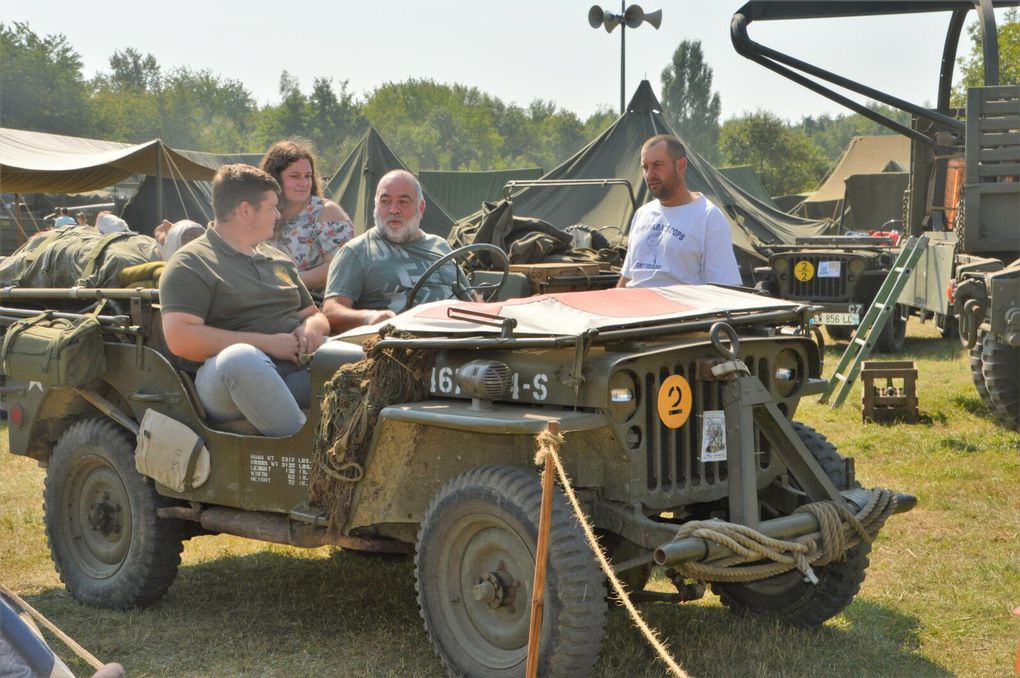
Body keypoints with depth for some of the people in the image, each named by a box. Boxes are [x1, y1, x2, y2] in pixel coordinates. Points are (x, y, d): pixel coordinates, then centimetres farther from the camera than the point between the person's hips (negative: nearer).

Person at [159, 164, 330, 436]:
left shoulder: (279, 260, 27)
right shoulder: (191, 264, 3)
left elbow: (315, 315, 31)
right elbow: (180, 339, -11)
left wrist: (310, 329, 3)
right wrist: (267, 343, -13)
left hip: (299, 370, 6)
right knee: (240, 357, -41)